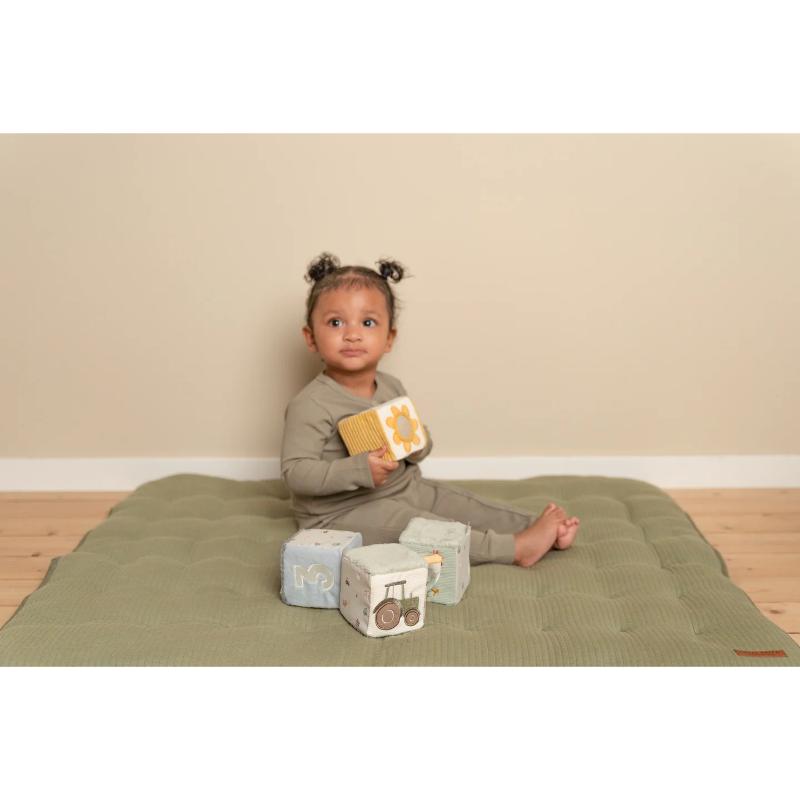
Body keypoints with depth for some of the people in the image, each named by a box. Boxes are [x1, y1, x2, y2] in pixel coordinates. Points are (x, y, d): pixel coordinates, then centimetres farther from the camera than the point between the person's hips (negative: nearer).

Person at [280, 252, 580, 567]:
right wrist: (359, 469, -34)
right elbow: (295, 472, -24)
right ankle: (515, 548, -24)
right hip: (341, 512, -8)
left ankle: (538, 527, 4)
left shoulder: (392, 387, 3)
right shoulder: (310, 405, -21)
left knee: (459, 503, 1)